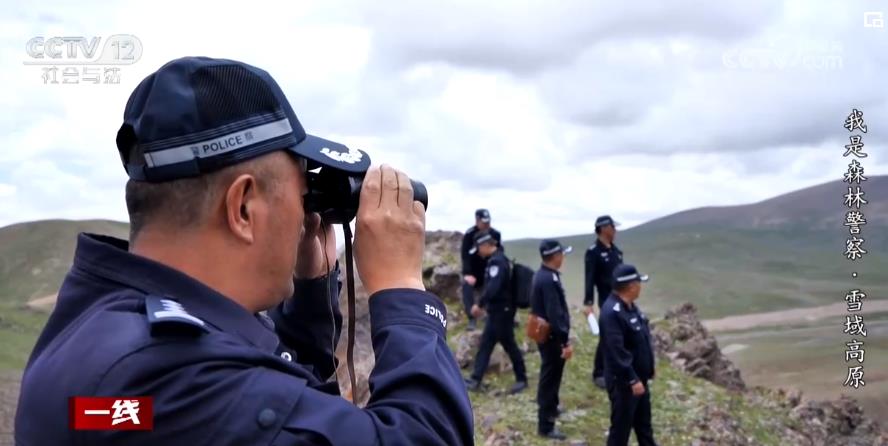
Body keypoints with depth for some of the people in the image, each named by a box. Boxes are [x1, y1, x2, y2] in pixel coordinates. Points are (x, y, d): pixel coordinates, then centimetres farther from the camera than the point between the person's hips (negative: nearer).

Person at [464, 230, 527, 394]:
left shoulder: (497, 261, -21)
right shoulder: (495, 259, 11)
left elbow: (493, 288, -30)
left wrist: (479, 304, -21)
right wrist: (484, 305, 17)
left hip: (502, 311, -10)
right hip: (496, 310, 10)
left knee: (509, 345, 2)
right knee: (485, 345, 10)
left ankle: (521, 379, 16)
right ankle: (476, 379, 14)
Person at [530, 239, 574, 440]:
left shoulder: (542, 274, 7)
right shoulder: (549, 280, -26)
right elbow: (555, 314, -29)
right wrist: (566, 341, -25)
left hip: (545, 334, 10)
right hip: (551, 337, -10)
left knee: (550, 376, 26)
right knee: (550, 378, -1)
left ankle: (550, 409, 45)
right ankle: (545, 425, 6)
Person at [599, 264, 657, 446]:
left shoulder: (630, 306, 5)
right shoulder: (612, 312, -27)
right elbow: (617, 352, -29)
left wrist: (646, 372, 20)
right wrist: (632, 379, -26)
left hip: (639, 377, 10)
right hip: (623, 381, -10)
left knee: (643, 422, 23)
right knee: (621, 426, 5)